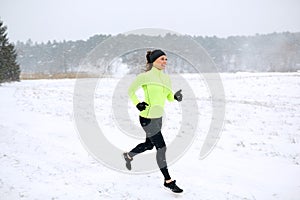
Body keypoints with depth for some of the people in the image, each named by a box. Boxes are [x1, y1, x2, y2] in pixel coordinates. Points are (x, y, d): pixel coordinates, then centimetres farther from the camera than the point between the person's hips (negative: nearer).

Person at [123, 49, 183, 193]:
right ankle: (168, 180, 6)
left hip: (159, 117, 8)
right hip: (147, 118, -8)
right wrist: (137, 104, -16)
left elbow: (169, 96, 12)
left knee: (149, 145, 24)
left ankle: (128, 156, 51)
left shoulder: (166, 78, 5)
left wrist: (175, 96, -9)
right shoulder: (145, 76, -15)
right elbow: (130, 91, -4)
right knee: (161, 148, -6)